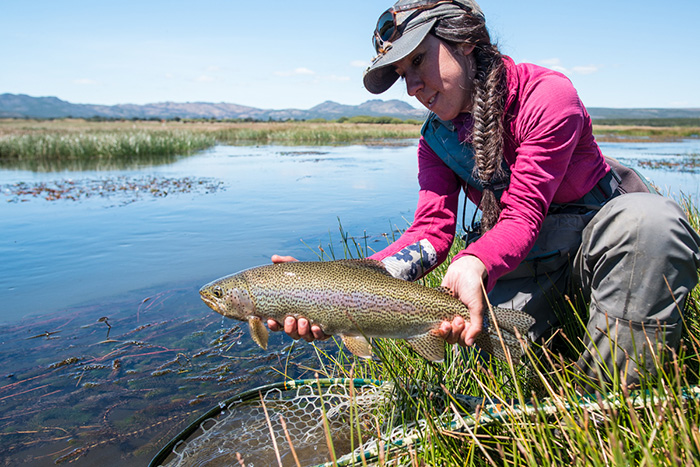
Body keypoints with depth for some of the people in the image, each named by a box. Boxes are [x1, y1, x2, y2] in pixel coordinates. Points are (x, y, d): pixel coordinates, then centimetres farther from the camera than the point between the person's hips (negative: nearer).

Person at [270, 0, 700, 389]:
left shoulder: (547, 93, -19)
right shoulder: (436, 140, -3)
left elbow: (523, 214, -26)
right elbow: (432, 232, -15)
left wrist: (475, 263, -49)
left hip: (600, 230, -2)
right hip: (518, 258, 3)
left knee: (652, 220, -37)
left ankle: (614, 397, -24)